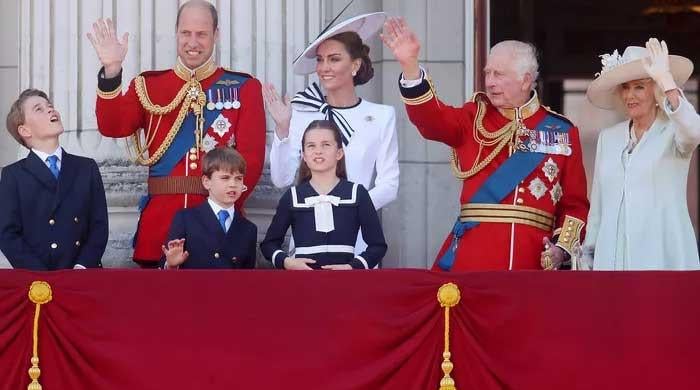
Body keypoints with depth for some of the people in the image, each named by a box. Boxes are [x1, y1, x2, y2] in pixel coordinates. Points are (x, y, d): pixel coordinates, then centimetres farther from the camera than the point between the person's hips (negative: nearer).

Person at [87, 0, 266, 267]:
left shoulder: (244, 88, 5)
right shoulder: (149, 85, 10)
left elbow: (251, 157, -2)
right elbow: (112, 126, -5)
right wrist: (111, 71, -18)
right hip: (160, 218, 1)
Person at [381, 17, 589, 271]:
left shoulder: (562, 131, 9)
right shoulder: (474, 118, 10)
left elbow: (575, 202, 10)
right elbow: (431, 117, -10)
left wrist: (563, 248, -5)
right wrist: (410, 65, -23)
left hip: (532, 258, 0)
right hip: (471, 255, 0)